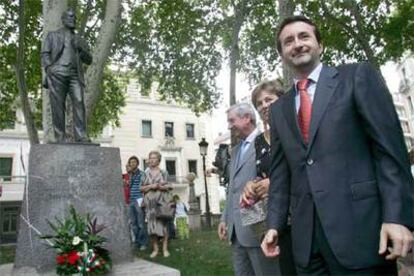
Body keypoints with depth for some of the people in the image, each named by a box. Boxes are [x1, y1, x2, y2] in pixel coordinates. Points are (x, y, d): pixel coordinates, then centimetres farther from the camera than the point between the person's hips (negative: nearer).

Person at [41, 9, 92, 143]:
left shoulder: (80, 40, 28)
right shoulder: (52, 35, 22)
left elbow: (88, 60, 20)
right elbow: (45, 54, 11)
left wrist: (81, 49, 1)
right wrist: (49, 69, -7)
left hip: (74, 75, 2)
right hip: (57, 74, -2)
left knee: (79, 103, -17)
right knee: (58, 106, -9)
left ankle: (81, 136, -24)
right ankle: (60, 138, -10)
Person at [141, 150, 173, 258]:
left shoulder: (164, 172, 6)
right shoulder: (145, 173, 8)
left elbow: (169, 186, 6)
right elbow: (141, 188, 6)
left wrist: (162, 187, -12)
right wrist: (151, 186, -10)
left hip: (162, 201, -1)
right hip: (150, 202, 1)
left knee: (163, 224, -2)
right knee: (152, 224, -1)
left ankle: (165, 249, 7)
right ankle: (155, 249, 9)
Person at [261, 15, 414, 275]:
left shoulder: (358, 76, 2)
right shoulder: (279, 109, 14)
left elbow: (390, 147, -6)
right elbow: (280, 171, 13)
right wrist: (275, 224, 5)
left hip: (359, 225, -4)